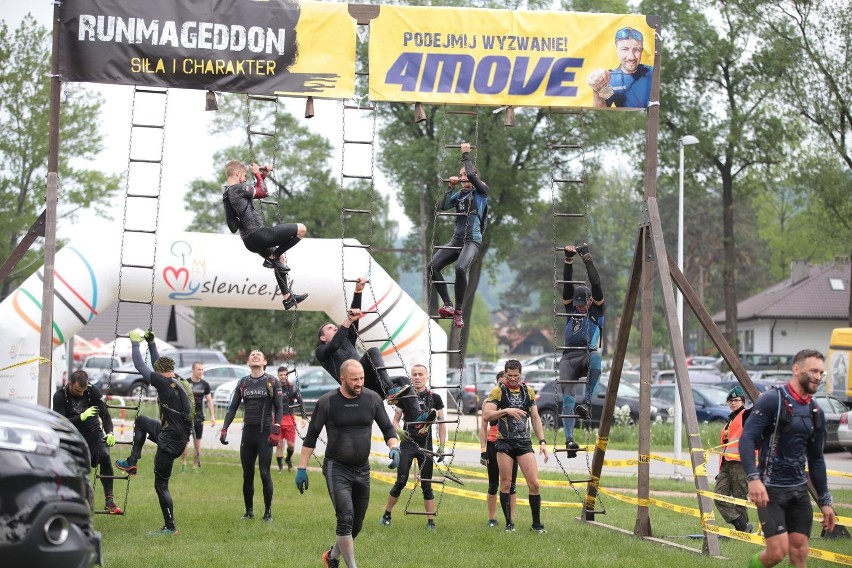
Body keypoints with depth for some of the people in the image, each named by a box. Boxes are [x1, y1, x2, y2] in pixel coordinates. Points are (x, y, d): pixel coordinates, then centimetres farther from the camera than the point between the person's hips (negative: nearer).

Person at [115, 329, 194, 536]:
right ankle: (131, 463, 32)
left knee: (161, 485, 0)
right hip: (179, 435, 9)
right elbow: (159, 364, 23)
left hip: (170, 442, -9)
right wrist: (151, 343, 26)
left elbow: (140, 366, -13)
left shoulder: (165, 383, -21)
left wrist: (135, 343, 0)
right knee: (140, 421, 29)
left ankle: (170, 527, 4)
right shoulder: (181, 383, 5)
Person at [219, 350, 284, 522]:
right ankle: (249, 511, 16)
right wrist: (224, 429, 3)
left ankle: (268, 512, 4)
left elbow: (279, 408, -2)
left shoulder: (272, 382, -1)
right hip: (248, 432, 4)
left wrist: (276, 432, -11)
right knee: (247, 474, 6)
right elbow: (233, 407, 12)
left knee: (265, 474, -6)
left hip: (265, 433, -4)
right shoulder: (243, 383, 10)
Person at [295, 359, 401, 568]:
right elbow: (311, 437, -1)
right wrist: (302, 468, -3)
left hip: (362, 470, 4)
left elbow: (387, 428, 9)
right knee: (346, 518, -18)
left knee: (357, 524, 13)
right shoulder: (327, 402, -8)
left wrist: (394, 447, -12)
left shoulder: (372, 399, -1)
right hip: (337, 470, -4)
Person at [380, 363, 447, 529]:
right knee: (401, 481, -5)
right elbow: (395, 420, 6)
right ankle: (386, 515, 10)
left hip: (425, 446, 0)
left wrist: (442, 446, 0)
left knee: (426, 485, 1)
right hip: (407, 444, 0)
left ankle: (431, 521, 4)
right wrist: (399, 431, -16)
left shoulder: (434, 397, 2)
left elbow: (441, 423, 7)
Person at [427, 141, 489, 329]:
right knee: (432, 266, -12)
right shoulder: (459, 194, 16)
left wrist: (466, 155, -8)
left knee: (460, 268, -33)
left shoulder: (481, 191, -1)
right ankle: (448, 306, -11)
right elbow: (444, 206, 4)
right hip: (456, 239, 7)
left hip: (472, 241, -7)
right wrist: (451, 186, 1)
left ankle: (459, 310, -23)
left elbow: (472, 175, -19)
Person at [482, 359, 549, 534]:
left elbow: (535, 418, 14)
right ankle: (509, 523, 11)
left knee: (534, 483, -5)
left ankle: (536, 524, 4)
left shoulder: (528, 391, 10)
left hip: (524, 442, 2)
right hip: (504, 443, -2)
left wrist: (542, 441, 6)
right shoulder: (497, 391, -1)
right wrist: (506, 410, -24)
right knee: (506, 484, 0)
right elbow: (486, 415, -11)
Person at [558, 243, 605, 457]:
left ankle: (587, 400, -36)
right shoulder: (571, 308, 17)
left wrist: (587, 259, -4)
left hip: (587, 354, -2)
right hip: (568, 357, 2)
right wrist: (568, 260, -3)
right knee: (568, 396, -15)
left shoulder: (597, 310, 10)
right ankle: (569, 439, -21)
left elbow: (596, 284, -1)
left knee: (596, 358, -40)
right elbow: (567, 284, 6)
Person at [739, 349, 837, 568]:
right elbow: (747, 439, -17)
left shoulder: (816, 413, 12)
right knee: (778, 550, -14)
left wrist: (825, 501, 18)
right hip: (771, 490, -7)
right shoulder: (772, 400, -10)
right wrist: (753, 478, -30)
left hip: (799, 490, 7)